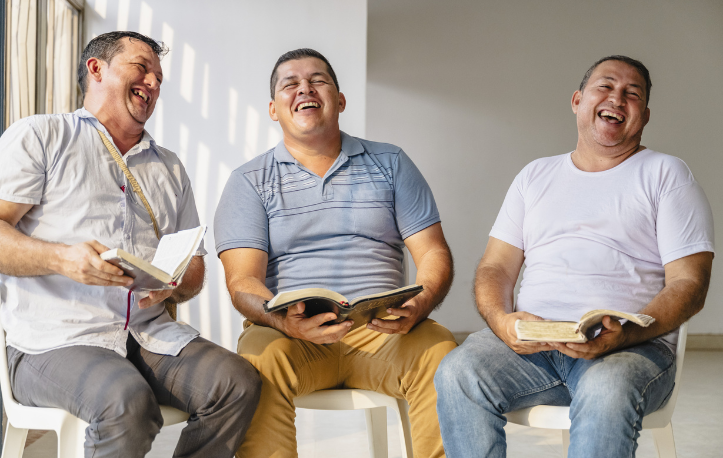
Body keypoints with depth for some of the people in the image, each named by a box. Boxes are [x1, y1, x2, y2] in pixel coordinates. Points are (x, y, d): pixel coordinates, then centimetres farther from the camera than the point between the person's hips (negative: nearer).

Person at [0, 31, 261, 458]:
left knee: (240, 381, -22)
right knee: (128, 402, -36)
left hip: (151, 335, 5)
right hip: (57, 340, -5)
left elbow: (195, 270, 22)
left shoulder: (170, 167, 26)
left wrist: (173, 284, -3)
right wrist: (62, 259, -20)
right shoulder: (40, 136, 9)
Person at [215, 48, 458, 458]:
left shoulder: (391, 163, 15)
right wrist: (286, 322, -24)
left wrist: (418, 307, -15)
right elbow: (243, 280, -1)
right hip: (292, 333, -1)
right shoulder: (250, 181, 11)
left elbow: (434, 254, 9)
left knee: (440, 354, -29)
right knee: (260, 359, -34)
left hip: (382, 330, 1)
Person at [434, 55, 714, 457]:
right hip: (531, 341, 3)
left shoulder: (667, 175, 10)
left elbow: (689, 284, 0)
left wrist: (624, 335, -19)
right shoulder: (536, 175, 22)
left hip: (633, 346, -3)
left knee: (606, 392, -38)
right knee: (457, 375, -27)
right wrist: (501, 321, -9)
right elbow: (496, 267, 16)